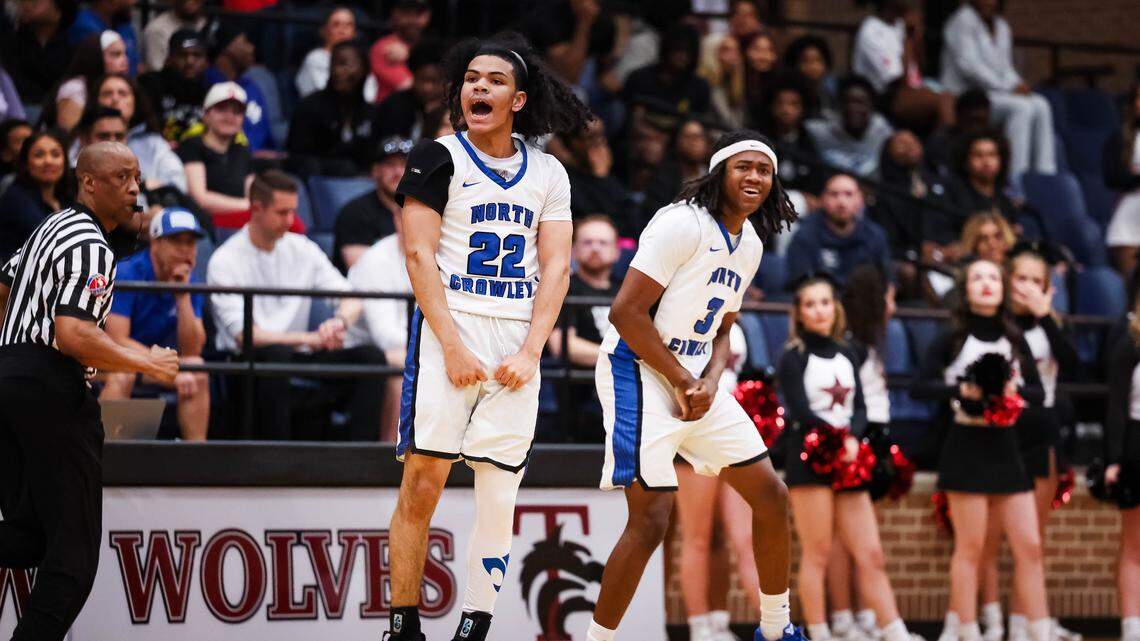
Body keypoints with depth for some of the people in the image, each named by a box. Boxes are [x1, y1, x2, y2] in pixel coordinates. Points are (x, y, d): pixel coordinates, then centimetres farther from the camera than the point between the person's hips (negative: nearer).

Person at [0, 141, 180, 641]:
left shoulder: (52, 228, 18)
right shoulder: (91, 247, -12)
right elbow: (74, 336, -22)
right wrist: (147, 363, -12)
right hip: (51, 388, -9)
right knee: (73, 546, -5)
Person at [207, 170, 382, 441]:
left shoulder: (303, 249, 11)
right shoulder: (225, 261, -5)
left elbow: (352, 299, 7)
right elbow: (243, 335, -14)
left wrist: (339, 322, -19)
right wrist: (310, 339, -21)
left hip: (296, 358, 5)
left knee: (371, 356, -16)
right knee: (276, 353, -39)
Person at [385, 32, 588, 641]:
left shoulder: (548, 174, 12)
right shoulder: (438, 157, 2)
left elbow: (555, 269, 8)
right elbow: (419, 255, -5)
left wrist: (529, 353, -4)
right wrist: (452, 347, -13)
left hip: (517, 345, 3)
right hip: (449, 331, -3)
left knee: (499, 495, -1)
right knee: (422, 485, -9)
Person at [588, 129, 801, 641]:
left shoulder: (750, 244, 11)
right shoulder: (683, 224, -16)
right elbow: (626, 312, -20)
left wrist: (710, 382, -3)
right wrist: (682, 382, -16)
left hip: (695, 381, 9)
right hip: (640, 373, -9)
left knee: (770, 495, 9)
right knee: (651, 519, -17)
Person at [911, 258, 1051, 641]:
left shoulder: (1014, 340, 10)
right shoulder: (952, 339, -1)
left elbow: (1038, 392, 10)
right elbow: (919, 388, -7)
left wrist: (1016, 390, -11)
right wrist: (961, 389, -21)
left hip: (1007, 448, 4)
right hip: (967, 448, -4)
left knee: (1029, 547, 2)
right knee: (970, 548, -3)